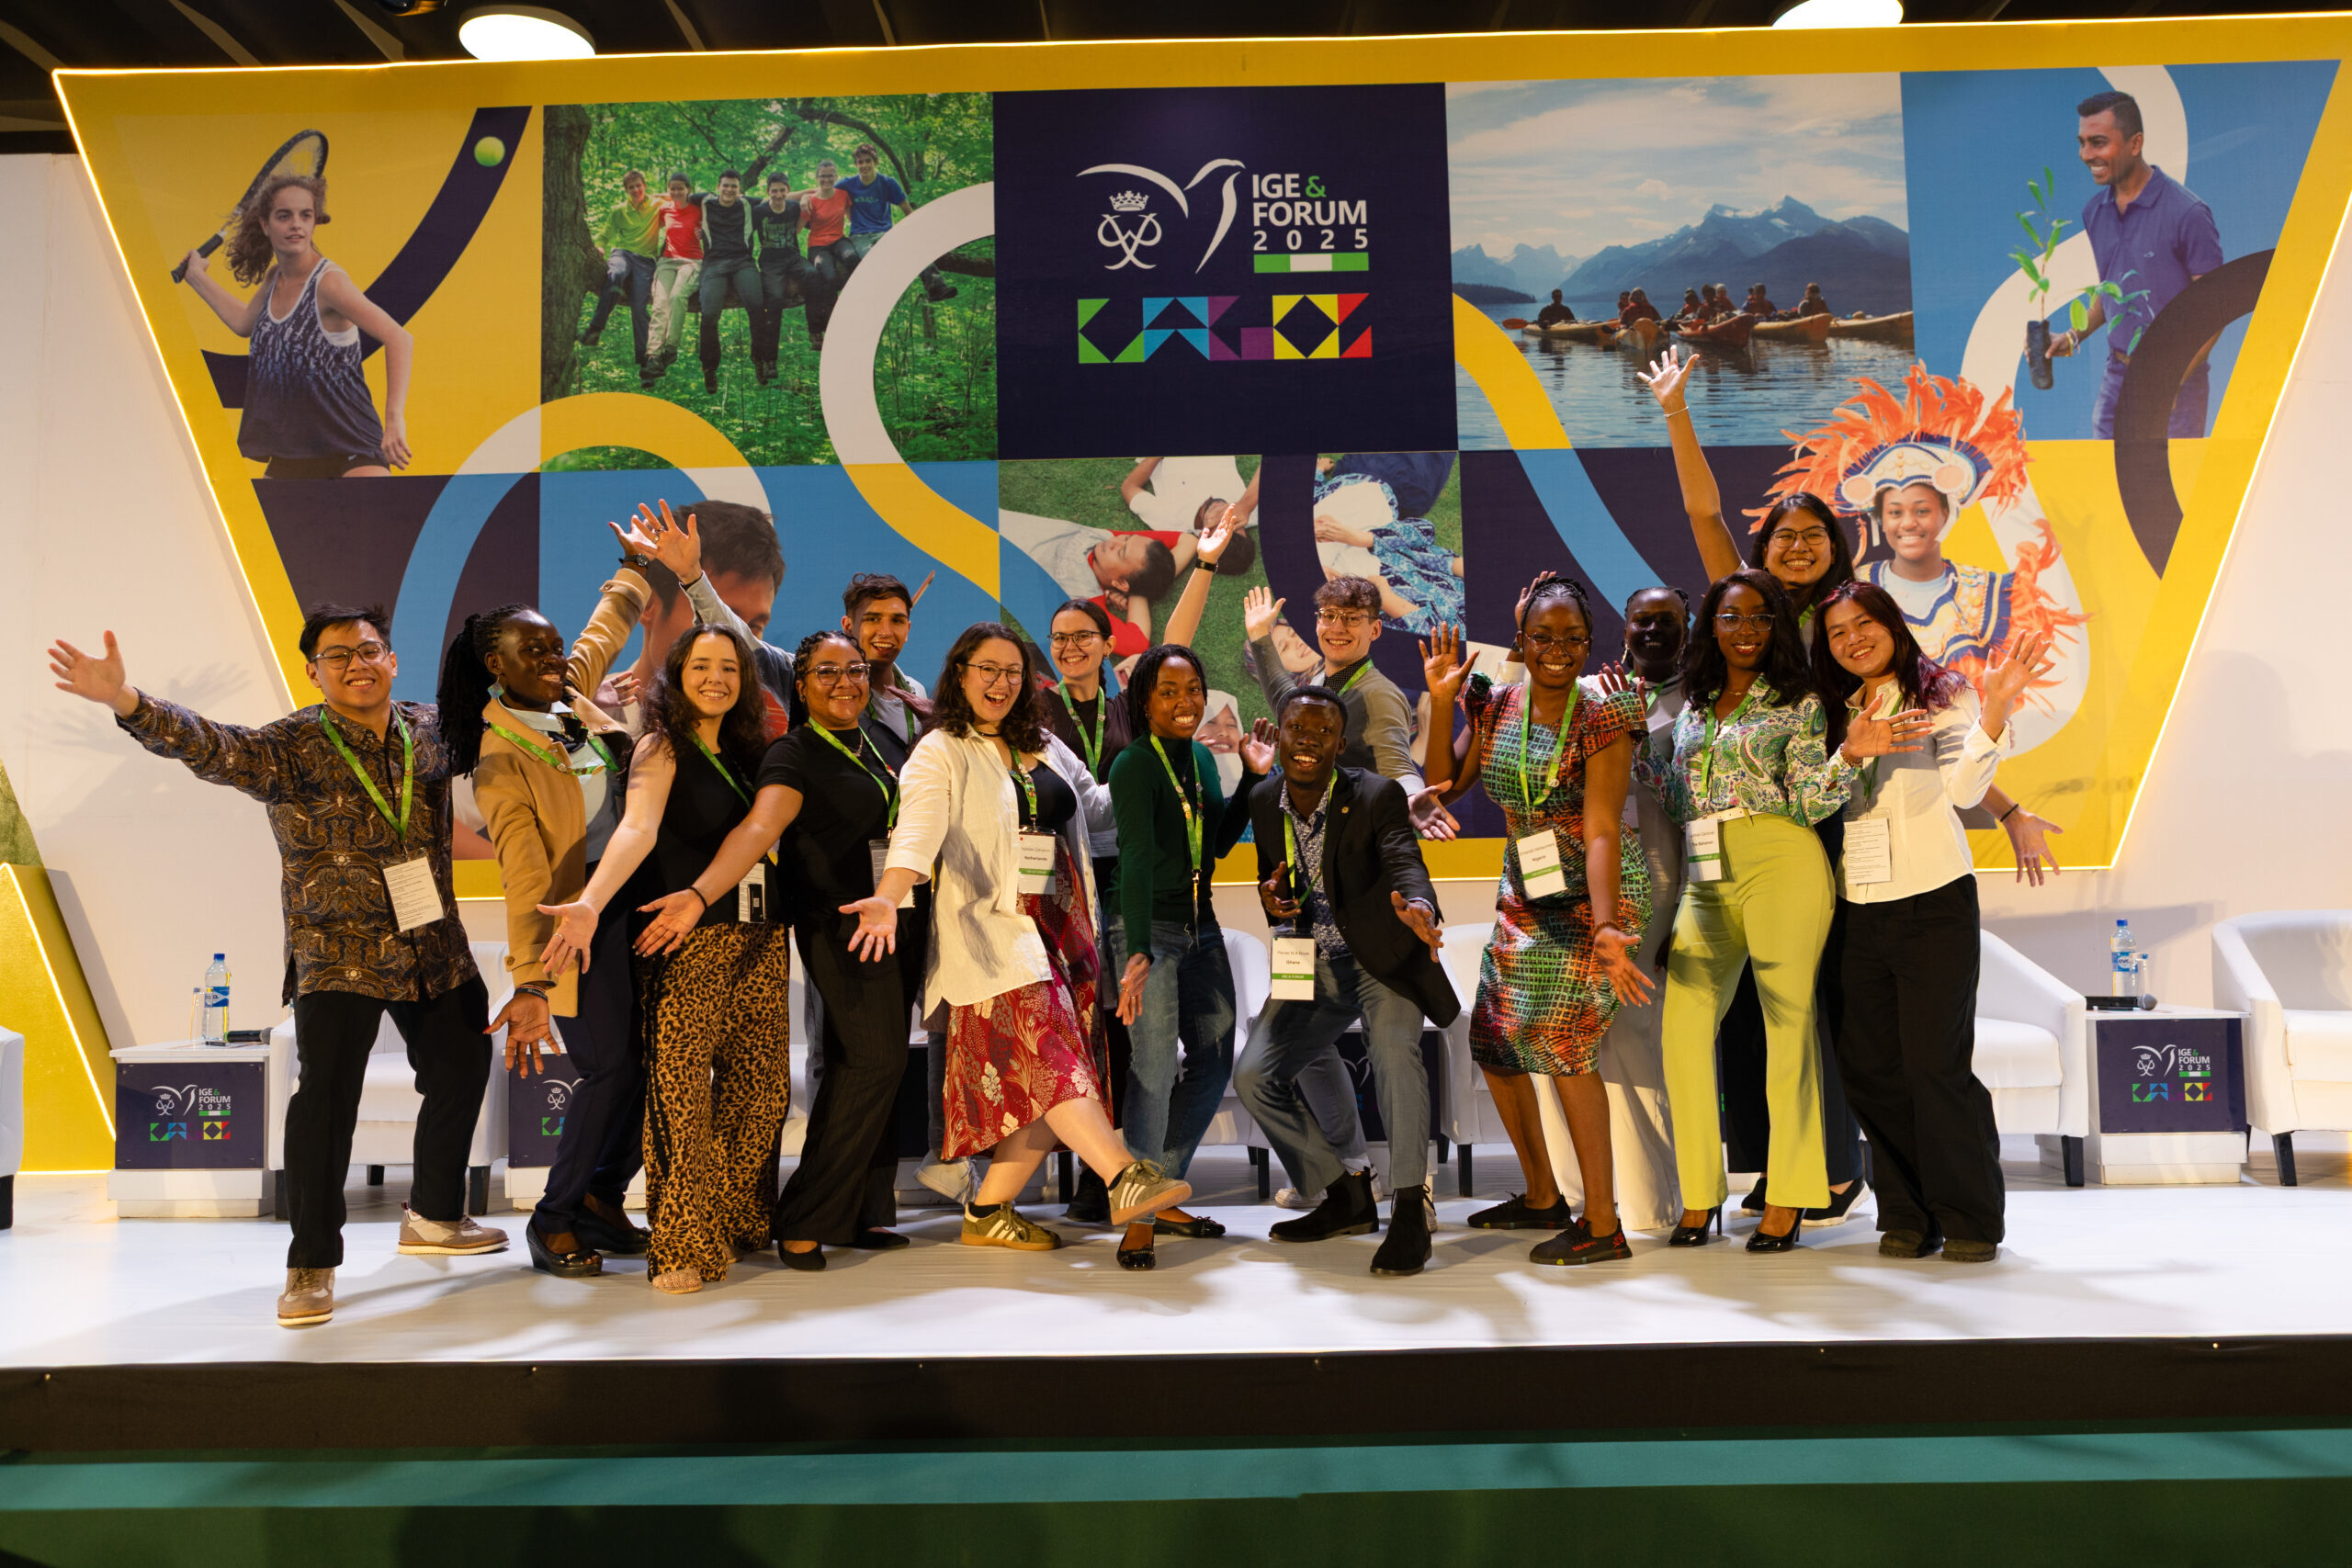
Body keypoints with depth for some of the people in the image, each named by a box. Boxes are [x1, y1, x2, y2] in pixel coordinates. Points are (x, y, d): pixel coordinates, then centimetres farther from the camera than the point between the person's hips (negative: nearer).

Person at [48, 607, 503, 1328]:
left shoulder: (430, 730, 4)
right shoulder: (293, 748, -11)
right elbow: (211, 747, -29)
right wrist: (126, 702, -45)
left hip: (435, 950, 5)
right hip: (338, 954, -5)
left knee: (461, 1073, 15)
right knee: (326, 1093, -14)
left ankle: (433, 1215, 38)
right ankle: (312, 1264, 3)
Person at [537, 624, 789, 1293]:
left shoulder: (747, 751, 16)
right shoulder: (662, 747, -3)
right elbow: (637, 827, -19)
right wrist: (590, 903, -34)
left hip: (759, 942, 6)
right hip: (686, 940, -6)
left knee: (760, 1086, 4)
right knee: (679, 1086, -11)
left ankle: (739, 1222, 20)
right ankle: (684, 1247, -3)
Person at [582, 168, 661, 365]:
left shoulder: (657, 207, 16)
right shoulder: (618, 211, 20)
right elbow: (604, 235, 21)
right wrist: (599, 248, -2)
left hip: (646, 259, 0)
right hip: (622, 252, 0)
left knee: (638, 307, -20)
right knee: (615, 274, -38)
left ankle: (644, 356, -16)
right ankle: (595, 328, -45)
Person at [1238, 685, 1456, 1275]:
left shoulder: (1377, 796, -16)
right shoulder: (1263, 801, 0)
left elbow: (1405, 864, -32)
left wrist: (1418, 907, -56)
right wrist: (1270, 900, -13)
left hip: (1382, 959, -5)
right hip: (1311, 967, 5)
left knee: (1394, 1047, -33)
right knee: (1252, 1076, -7)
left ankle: (1411, 1206, -19)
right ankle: (1347, 1194, 12)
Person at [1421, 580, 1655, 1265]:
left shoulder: (1601, 717, -15)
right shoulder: (1496, 708, 2)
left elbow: (1601, 831, -22)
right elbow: (1444, 784, 6)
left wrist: (1603, 928, -32)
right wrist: (1442, 702, -5)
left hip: (1592, 894, -7)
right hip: (1525, 896, 7)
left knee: (1559, 1035, -17)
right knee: (1492, 1038, 10)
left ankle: (1603, 1226, -7)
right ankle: (1543, 1197, 28)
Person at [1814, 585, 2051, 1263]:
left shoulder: (1942, 696, 1)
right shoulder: (1837, 713, 15)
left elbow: (1963, 788, -13)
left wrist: (1996, 709, -22)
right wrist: (1852, 747, 1)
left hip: (1934, 902, -5)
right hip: (1860, 908, 5)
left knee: (1937, 1065, -6)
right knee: (1870, 1067, 4)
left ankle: (1970, 1219, 9)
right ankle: (1908, 1216, 16)